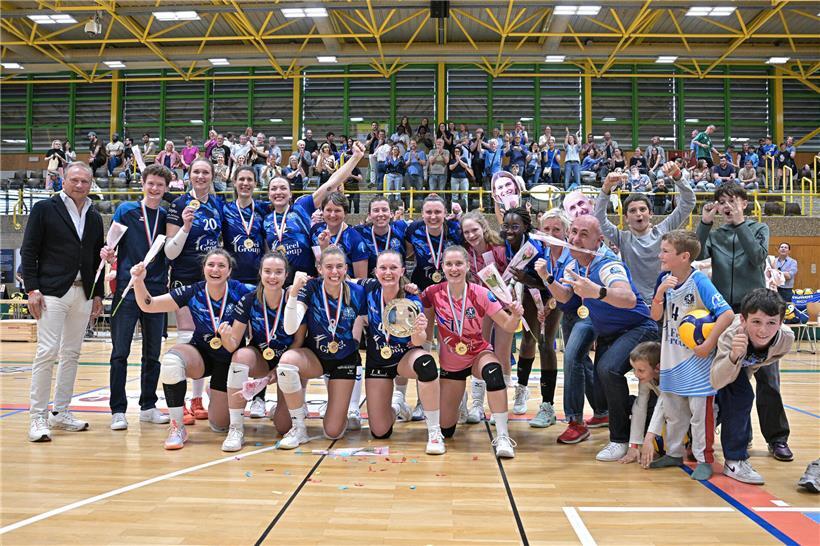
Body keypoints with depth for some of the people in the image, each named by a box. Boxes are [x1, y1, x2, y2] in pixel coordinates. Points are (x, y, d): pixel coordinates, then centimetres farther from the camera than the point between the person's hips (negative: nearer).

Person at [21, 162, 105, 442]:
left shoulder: (95, 218, 14)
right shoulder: (44, 209, -1)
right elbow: (28, 251, -4)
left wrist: (98, 294, 11)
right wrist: (32, 289, -10)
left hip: (83, 293, 5)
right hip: (52, 291, -5)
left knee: (72, 354, 9)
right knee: (47, 352, -9)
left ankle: (60, 412, 18)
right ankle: (38, 417, -1)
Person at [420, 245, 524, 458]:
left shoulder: (481, 294, -19)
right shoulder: (434, 293, -17)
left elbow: (508, 326, -18)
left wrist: (515, 316, -40)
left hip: (479, 354, -2)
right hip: (450, 364, 2)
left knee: (493, 371, -40)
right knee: (445, 430, 5)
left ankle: (503, 437, -31)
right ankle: (456, 400, 41)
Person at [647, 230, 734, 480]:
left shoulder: (699, 282, -19)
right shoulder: (665, 279, 0)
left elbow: (727, 313, -22)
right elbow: (656, 316, -1)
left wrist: (709, 345, -22)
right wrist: (660, 293, -17)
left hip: (696, 357, -6)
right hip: (671, 355, 7)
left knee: (700, 410, 2)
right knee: (673, 410, 17)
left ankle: (704, 459, 16)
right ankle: (674, 453, 32)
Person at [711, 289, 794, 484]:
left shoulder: (786, 338, -35)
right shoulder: (730, 337, -45)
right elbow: (716, 382, -55)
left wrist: (749, 369, -12)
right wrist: (734, 356, -69)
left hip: (747, 365, 5)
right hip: (725, 358, -4)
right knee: (741, 395, -25)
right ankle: (734, 460, -14)